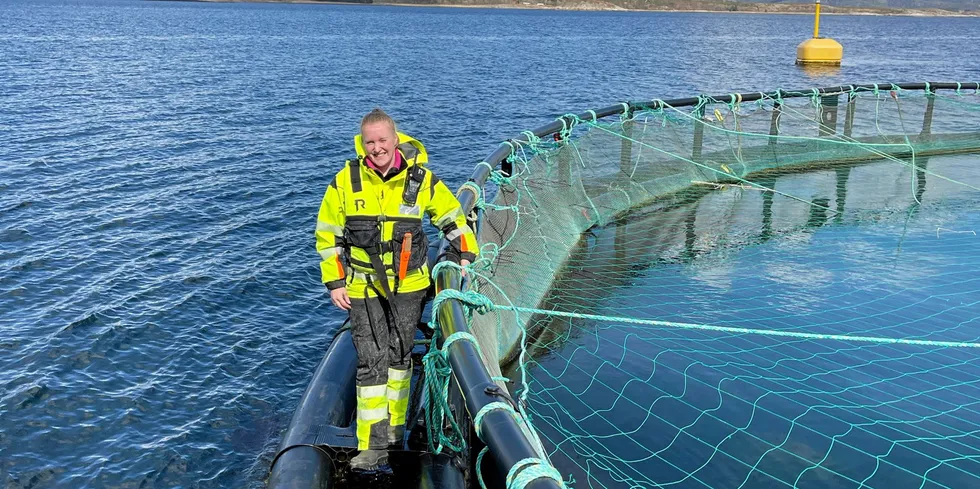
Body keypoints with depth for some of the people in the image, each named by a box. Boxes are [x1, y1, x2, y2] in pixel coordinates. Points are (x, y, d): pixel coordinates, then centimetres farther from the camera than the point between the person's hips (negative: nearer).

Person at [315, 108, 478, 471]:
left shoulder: (421, 180, -7)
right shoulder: (346, 180, -7)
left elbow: (453, 217, 8)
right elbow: (327, 234, 1)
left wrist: (465, 255, -1)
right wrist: (334, 283, -1)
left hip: (409, 284, 1)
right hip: (363, 286, -1)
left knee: (400, 355, 13)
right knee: (371, 361, -5)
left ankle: (395, 426, 30)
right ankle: (374, 444, 2)